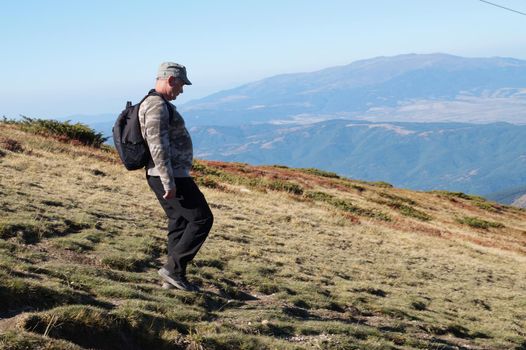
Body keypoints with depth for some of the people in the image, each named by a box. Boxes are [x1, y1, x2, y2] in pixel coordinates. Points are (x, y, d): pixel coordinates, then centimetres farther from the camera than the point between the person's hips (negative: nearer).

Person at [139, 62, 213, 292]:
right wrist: (169, 183, -25)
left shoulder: (158, 104, 17)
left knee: (180, 223, 14)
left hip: (170, 176, 11)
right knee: (202, 219, -6)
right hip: (172, 177, -11)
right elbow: (158, 146, -24)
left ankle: (174, 278, 18)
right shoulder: (158, 106, -17)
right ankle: (173, 268, -5)